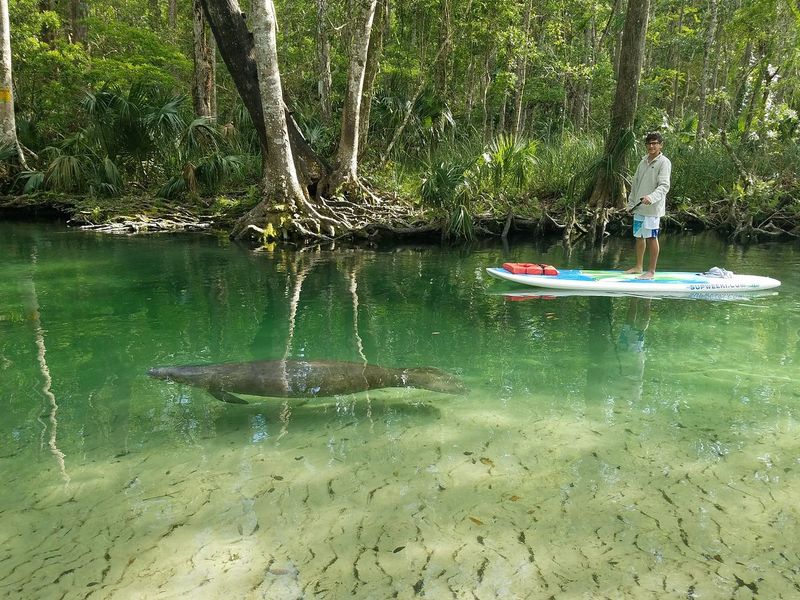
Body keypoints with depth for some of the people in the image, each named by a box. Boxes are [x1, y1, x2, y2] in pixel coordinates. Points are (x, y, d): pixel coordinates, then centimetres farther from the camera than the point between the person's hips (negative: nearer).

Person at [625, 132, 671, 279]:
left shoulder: (664, 162, -7)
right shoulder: (643, 162, 15)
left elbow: (664, 186, -16)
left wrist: (651, 197, -32)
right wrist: (631, 203, 15)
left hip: (653, 208, -7)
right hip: (639, 207, 7)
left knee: (652, 237, -3)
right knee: (639, 236, 14)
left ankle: (651, 271, 4)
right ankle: (639, 266, 27)